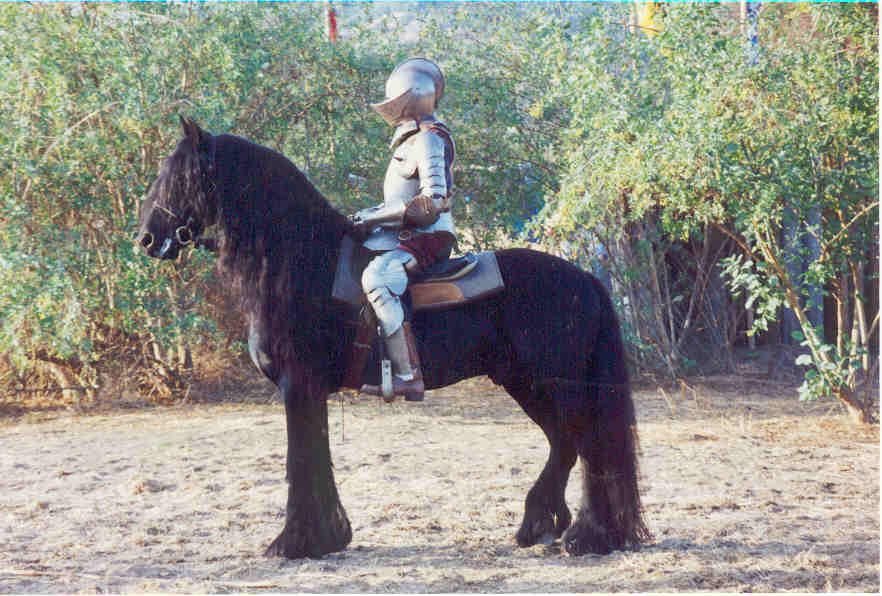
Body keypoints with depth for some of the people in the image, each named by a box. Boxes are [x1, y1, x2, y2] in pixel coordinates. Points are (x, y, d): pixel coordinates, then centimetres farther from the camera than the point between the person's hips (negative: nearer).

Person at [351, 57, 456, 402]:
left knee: (377, 277, -33)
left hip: (429, 236, -11)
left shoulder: (429, 140, -12)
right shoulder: (410, 138, 20)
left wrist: (374, 217, -19)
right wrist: (371, 217, 10)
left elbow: (431, 202, -22)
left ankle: (407, 375, -37)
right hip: (405, 235, 11)